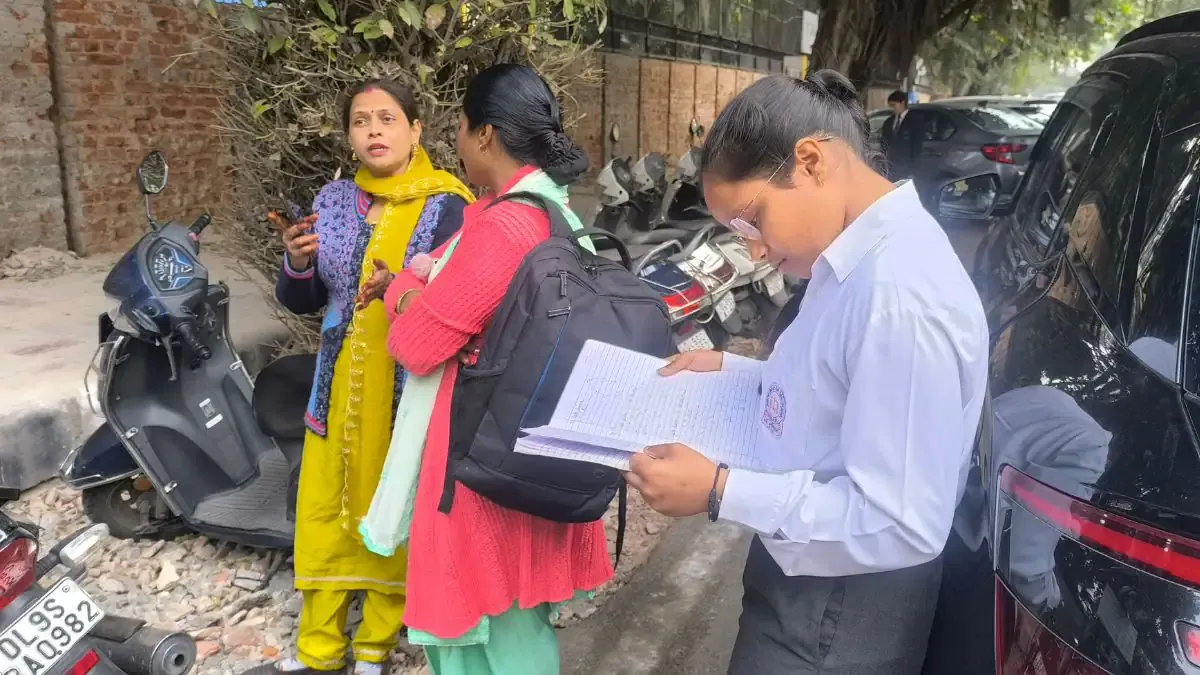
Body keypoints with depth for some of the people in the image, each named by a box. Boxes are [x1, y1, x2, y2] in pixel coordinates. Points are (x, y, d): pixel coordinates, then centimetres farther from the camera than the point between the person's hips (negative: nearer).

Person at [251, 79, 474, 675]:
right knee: (323, 514, 13)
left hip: (411, 390, -5)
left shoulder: (448, 206, -9)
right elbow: (301, 301, 9)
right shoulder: (332, 201, 6)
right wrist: (297, 262, -11)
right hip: (340, 388, 5)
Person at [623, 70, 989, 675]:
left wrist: (720, 491, -28)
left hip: (841, 616, -8)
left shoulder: (901, 294, -30)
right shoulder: (859, 259, 0)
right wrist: (731, 369, 6)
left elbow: (902, 524, -30)